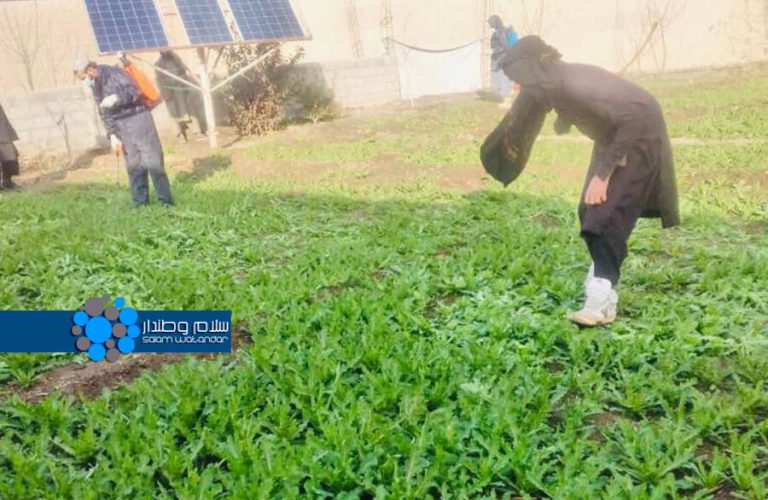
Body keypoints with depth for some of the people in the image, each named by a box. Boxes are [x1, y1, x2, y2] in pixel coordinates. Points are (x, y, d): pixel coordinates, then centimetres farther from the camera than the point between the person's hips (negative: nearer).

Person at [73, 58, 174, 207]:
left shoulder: (114, 73, -10)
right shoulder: (95, 86, 12)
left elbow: (135, 91, -19)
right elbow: (104, 113, 12)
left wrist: (116, 98, -31)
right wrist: (112, 135, 4)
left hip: (137, 119, -7)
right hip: (121, 125, 7)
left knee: (152, 162, -7)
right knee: (133, 166, 7)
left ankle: (166, 202, -3)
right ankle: (140, 204, 13)